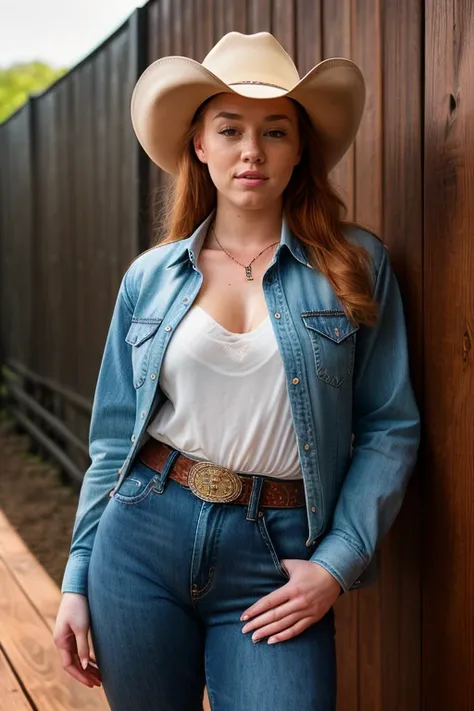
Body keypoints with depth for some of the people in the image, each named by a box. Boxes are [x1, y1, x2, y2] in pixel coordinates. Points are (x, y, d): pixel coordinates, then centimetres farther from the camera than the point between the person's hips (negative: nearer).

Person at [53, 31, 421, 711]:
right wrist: (78, 578, 6)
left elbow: (389, 428, 0)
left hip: (276, 560, -2)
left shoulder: (355, 266, -1)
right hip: (143, 539, 2)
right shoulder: (150, 277, 4)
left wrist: (338, 563, -9)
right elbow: (114, 437, 8)